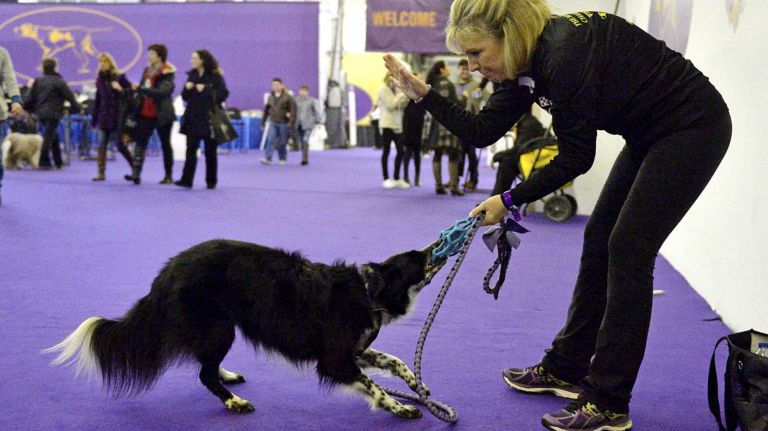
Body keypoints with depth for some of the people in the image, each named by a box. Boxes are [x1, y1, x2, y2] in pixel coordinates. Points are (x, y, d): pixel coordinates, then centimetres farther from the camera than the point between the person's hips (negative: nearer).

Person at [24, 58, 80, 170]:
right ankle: (44, 162, -9)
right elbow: (69, 96, -7)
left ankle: (58, 162, 20)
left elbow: (31, 97, 11)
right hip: (53, 113, -7)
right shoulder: (59, 81, -8)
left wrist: (29, 108, 20)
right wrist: (76, 106, 4)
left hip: (41, 112, 7)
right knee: (49, 137, -6)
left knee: (54, 136, 17)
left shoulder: (38, 81, 10)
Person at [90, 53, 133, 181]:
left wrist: (121, 90, -24)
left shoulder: (120, 77, -3)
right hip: (103, 117, 5)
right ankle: (101, 173, 1)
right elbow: (97, 100, 15)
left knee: (120, 144, -3)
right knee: (102, 145, -1)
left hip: (117, 117, -5)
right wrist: (94, 120, 14)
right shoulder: (100, 79, 13)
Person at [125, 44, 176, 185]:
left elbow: (160, 92, -23)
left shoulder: (166, 74, -9)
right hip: (146, 113, 6)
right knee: (140, 141, -7)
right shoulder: (147, 71, 13)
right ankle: (136, 173, -12)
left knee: (165, 144, 5)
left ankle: (168, 176, 13)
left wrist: (139, 88, -25)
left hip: (161, 114, -6)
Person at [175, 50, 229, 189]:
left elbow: (223, 94, -14)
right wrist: (187, 88, -6)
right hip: (193, 118, 4)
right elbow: (185, 97, 15)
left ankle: (211, 181, 15)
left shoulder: (216, 76, -5)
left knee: (210, 151, 5)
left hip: (209, 119, -4)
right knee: (191, 149, -4)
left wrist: (206, 90, -20)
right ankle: (186, 180, -6)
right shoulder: (192, 75, 10)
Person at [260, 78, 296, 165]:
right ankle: (268, 159, -15)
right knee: (270, 140, -11)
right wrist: (263, 121, 16)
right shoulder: (270, 97, 8)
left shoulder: (287, 97, -5)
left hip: (283, 123, -3)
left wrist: (291, 121, -15)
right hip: (273, 122, 3)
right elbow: (267, 110, 16)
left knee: (283, 142, 5)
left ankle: (282, 159, 20)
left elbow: (293, 109, -8)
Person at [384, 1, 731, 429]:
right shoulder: (525, 64, -1)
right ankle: (565, 369, 21)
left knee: (628, 251, -10)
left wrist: (510, 200, -15)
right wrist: (423, 93, -7)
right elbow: (482, 131, 0)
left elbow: (576, 158, -22)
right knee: (599, 241, 9)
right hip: (651, 135, 9)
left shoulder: (565, 53, -28)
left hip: (694, 127, -9)